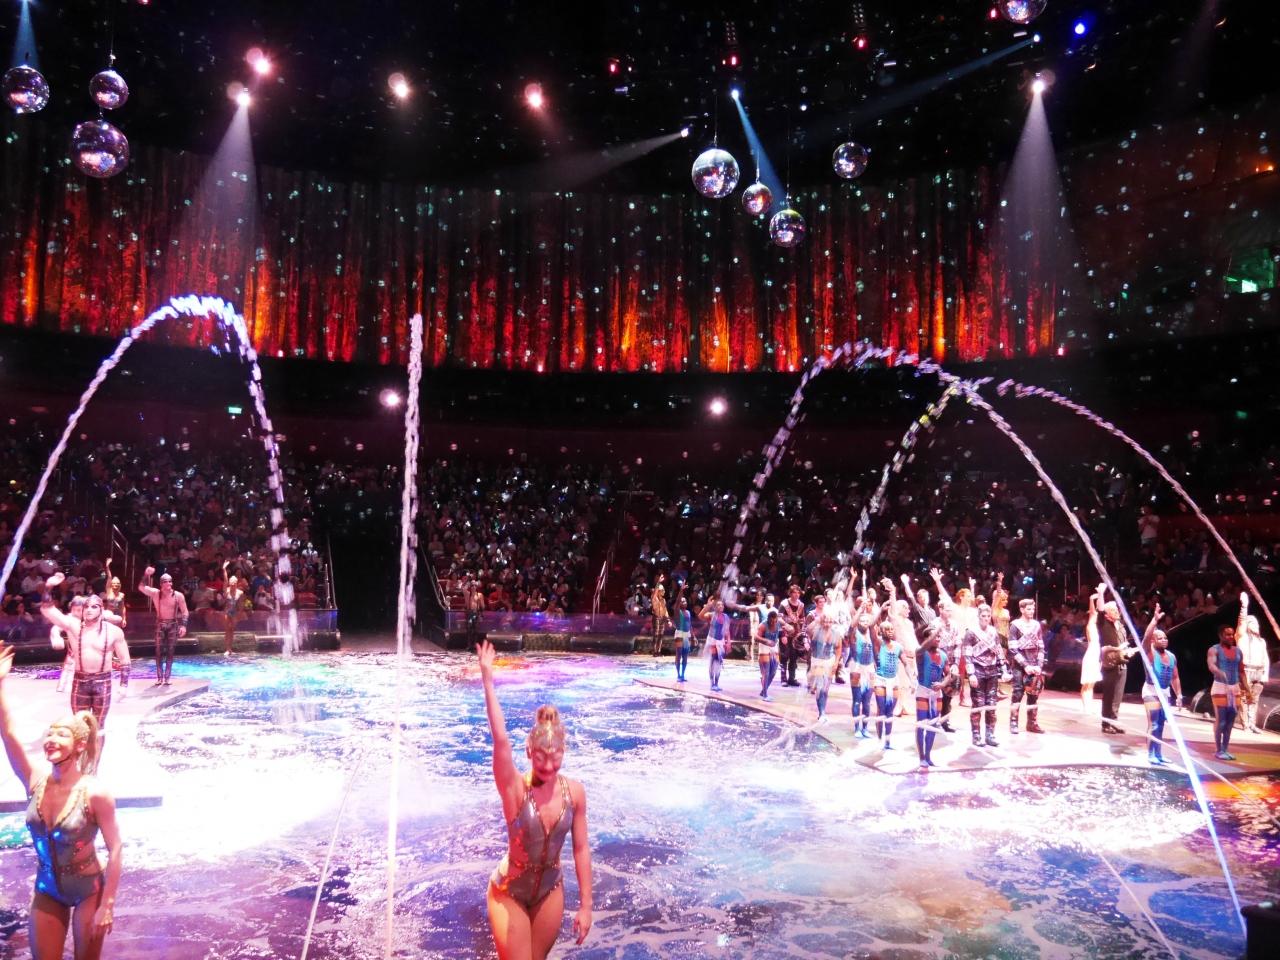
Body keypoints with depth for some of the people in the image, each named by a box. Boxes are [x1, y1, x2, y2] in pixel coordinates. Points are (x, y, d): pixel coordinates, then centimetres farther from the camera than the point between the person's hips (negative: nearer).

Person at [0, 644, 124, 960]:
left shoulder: (95, 793, -22)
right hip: (47, 891, 4)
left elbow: (115, 849, -18)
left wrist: (106, 905, -18)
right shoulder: (35, 781, -11)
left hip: (88, 891, -4)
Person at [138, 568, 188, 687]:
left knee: (170, 652, 2)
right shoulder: (155, 593, -5)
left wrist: (183, 625, -11)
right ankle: (159, 678, 7)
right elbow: (141, 587, -17)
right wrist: (146, 575, -28)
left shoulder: (178, 595, -6)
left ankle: (167, 677, 8)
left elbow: (185, 612, -2)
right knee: (159, 652, 1)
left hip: (173, 625, -1)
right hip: (160, 624, 1)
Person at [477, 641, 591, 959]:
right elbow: (500, 740, -39)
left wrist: (585, 906, -1)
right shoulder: (515, 789, -23)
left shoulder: (574, 791, -12)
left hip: (551, 891, 4)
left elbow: (581, 849, -4)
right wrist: (487, 680, -47)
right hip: (509, 893, -3)